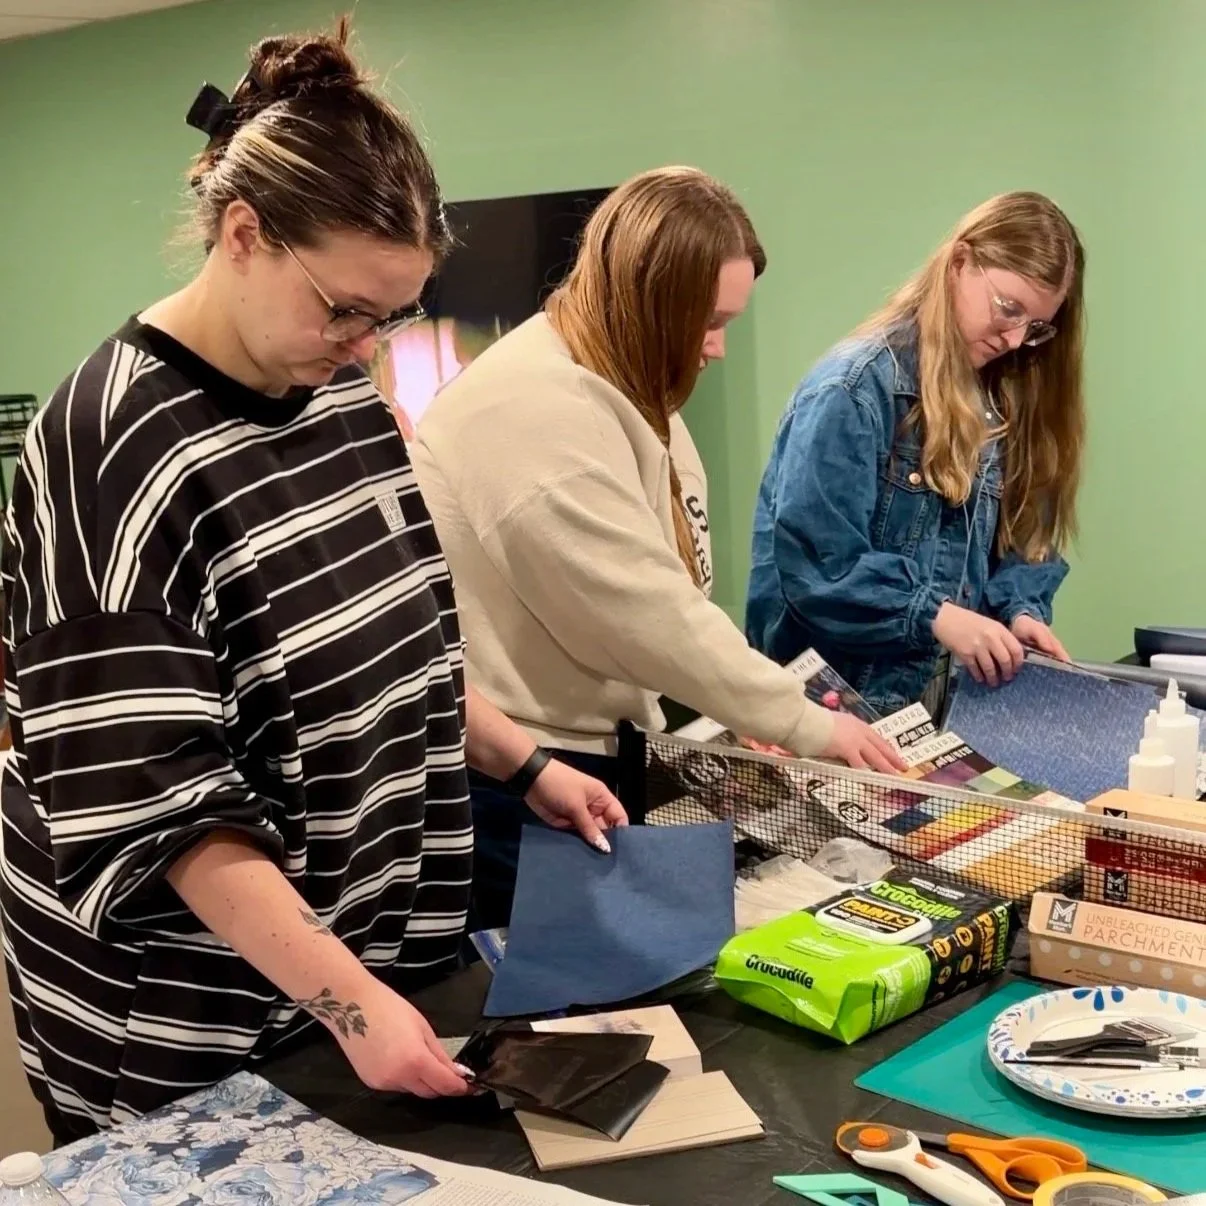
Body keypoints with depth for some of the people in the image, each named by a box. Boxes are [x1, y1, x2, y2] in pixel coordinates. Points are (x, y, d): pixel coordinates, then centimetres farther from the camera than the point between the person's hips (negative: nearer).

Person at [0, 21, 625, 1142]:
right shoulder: (115, 449, -23)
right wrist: (345, 997, -28)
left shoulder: (339, 394, 1)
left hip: (376, 929, 7)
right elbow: (159, 807, -25)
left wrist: (525, 764, 8)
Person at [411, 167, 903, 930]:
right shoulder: (537, 409, -23)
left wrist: (770, 707, 1)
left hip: (579, 748, 10)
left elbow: (662, 598, 11)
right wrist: (805, 724, -16)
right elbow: (647, 614, -24)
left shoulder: (620, 393, 10)